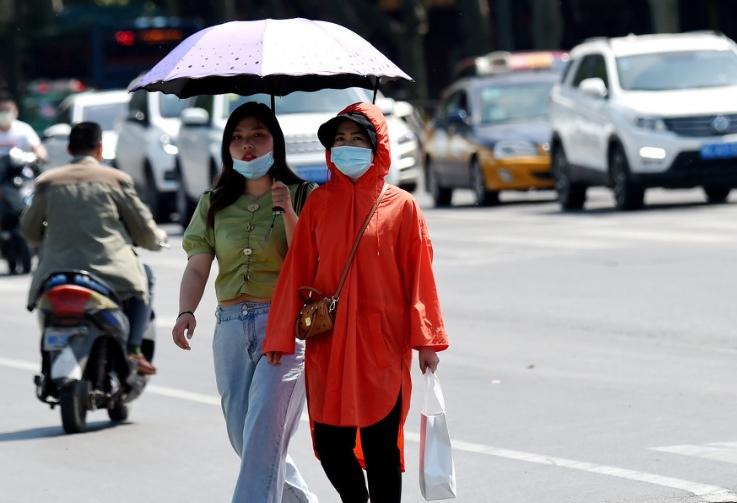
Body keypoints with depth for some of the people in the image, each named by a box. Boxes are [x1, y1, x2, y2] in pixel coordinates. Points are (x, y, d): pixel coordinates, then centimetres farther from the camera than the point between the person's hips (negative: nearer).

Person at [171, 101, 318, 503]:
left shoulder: (301, 195, 4)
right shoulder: (214, 205, 14)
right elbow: (197, 266, 3)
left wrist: (288, 212, -17)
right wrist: (186, 312, -14)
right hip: (231, 327, 5)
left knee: (263, 436, -16)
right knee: (244, 439, 9)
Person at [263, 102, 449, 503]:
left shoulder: (400, 206, 0)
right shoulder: (318, 203, 7)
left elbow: (418, 274, -2)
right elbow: (297, 272, 6)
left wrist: (426, 338, -6)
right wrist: (281, 336, 3)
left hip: (381, 343, -3)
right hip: (328, 345, 3)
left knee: (380, 446, 0)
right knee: (329, 443, 5)